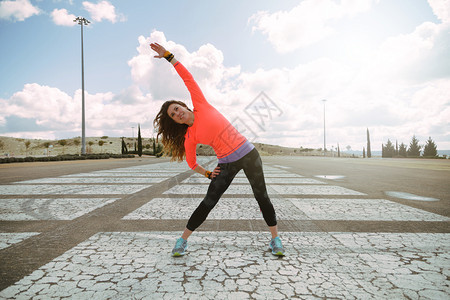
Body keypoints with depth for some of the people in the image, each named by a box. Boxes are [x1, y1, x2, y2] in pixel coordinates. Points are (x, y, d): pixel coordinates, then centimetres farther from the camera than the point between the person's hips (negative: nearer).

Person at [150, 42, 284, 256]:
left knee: (262, 197, 4)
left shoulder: (201, 106, 0)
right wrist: (207, 174, 5)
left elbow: (187, 78, -1)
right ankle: (182, 240, 18)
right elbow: (191, 163, 14)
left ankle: (275, 239, 21)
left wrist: (168, 56, -4)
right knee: (208, 203, 0)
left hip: (248, 154, 0)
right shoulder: (189, 138, 1)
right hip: (227, 164, 1)